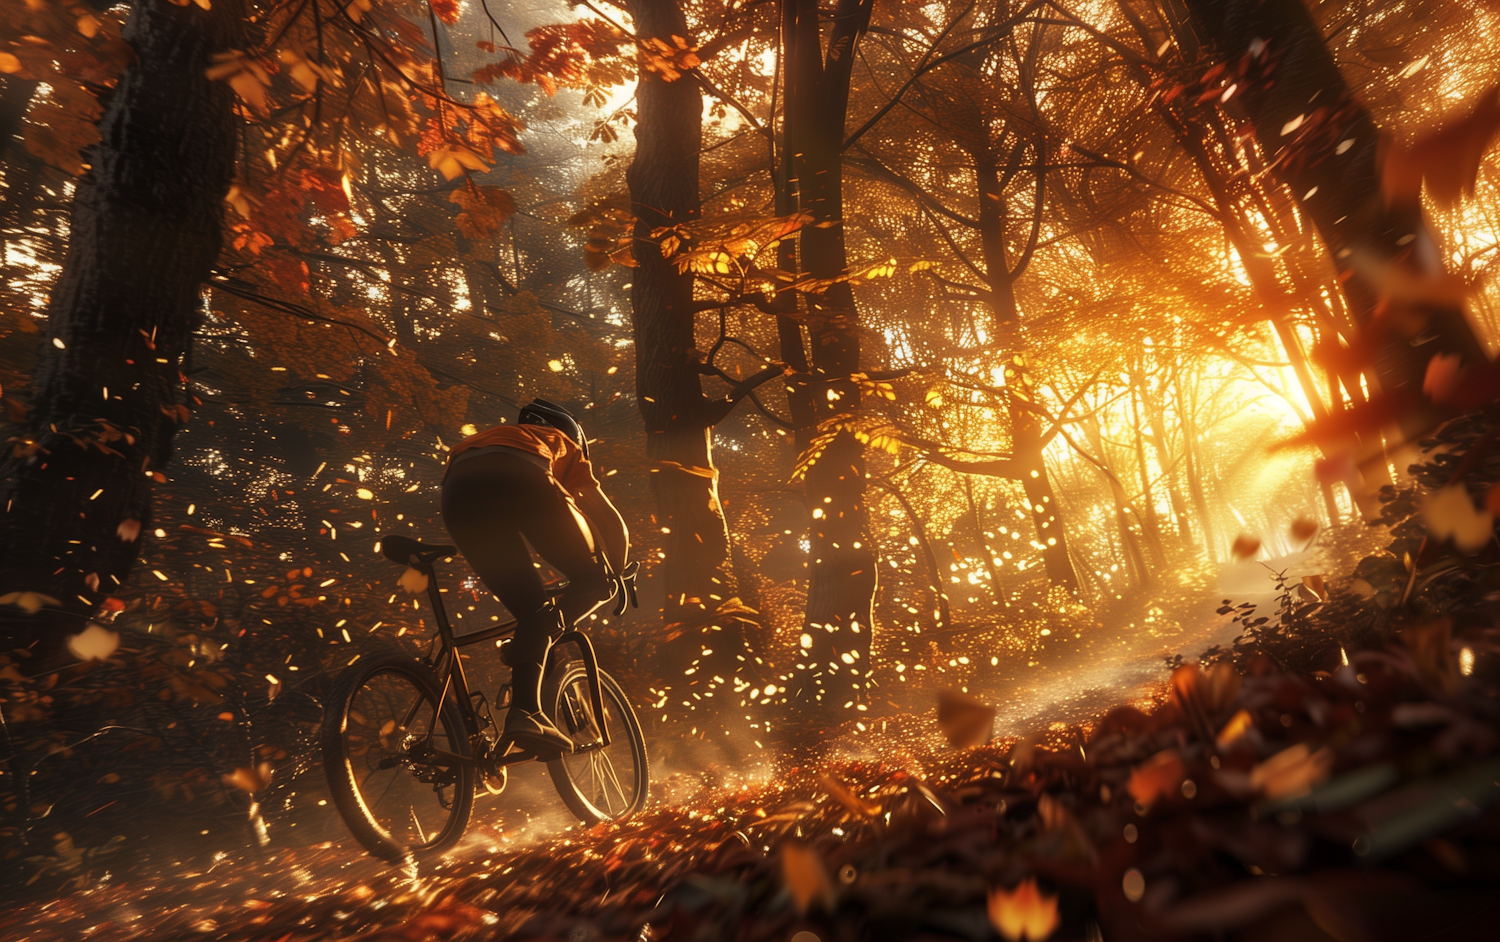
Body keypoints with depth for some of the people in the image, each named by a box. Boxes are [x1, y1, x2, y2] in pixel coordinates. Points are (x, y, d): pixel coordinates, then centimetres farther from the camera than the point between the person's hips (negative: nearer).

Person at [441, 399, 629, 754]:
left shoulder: (490, 436, 48)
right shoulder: (563, 445, 37)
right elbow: (612, 524, 35)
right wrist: (618, 576, 53)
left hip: (457, 489, 4)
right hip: (520, 479, -4)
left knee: (531, 610, 16)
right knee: (593, 580, 13)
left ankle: (525, 711, 1)